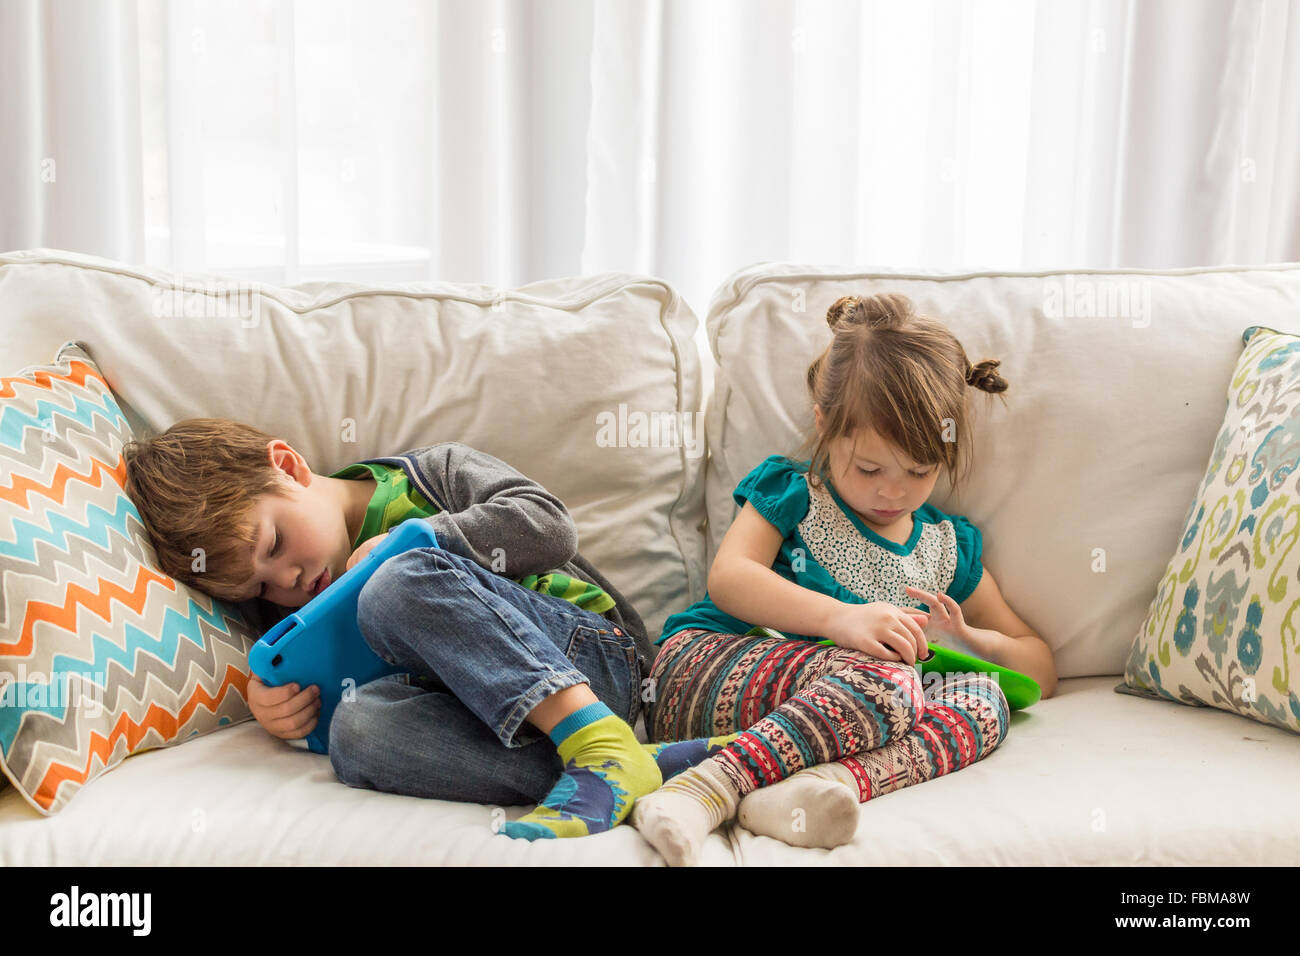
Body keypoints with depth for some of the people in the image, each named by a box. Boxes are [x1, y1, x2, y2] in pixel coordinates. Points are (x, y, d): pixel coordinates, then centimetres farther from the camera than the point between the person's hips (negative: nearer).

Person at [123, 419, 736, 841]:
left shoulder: (431, 474, 7)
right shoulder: (308, 612, 20)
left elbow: (548, 525, -6)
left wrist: (407, 543, -6)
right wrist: (276, 710, -11)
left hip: (592, 653, -4)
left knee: (398, 585, -28)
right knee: (356, 732, -31)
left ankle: (602, 746, -36)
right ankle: (661, 767, -36)